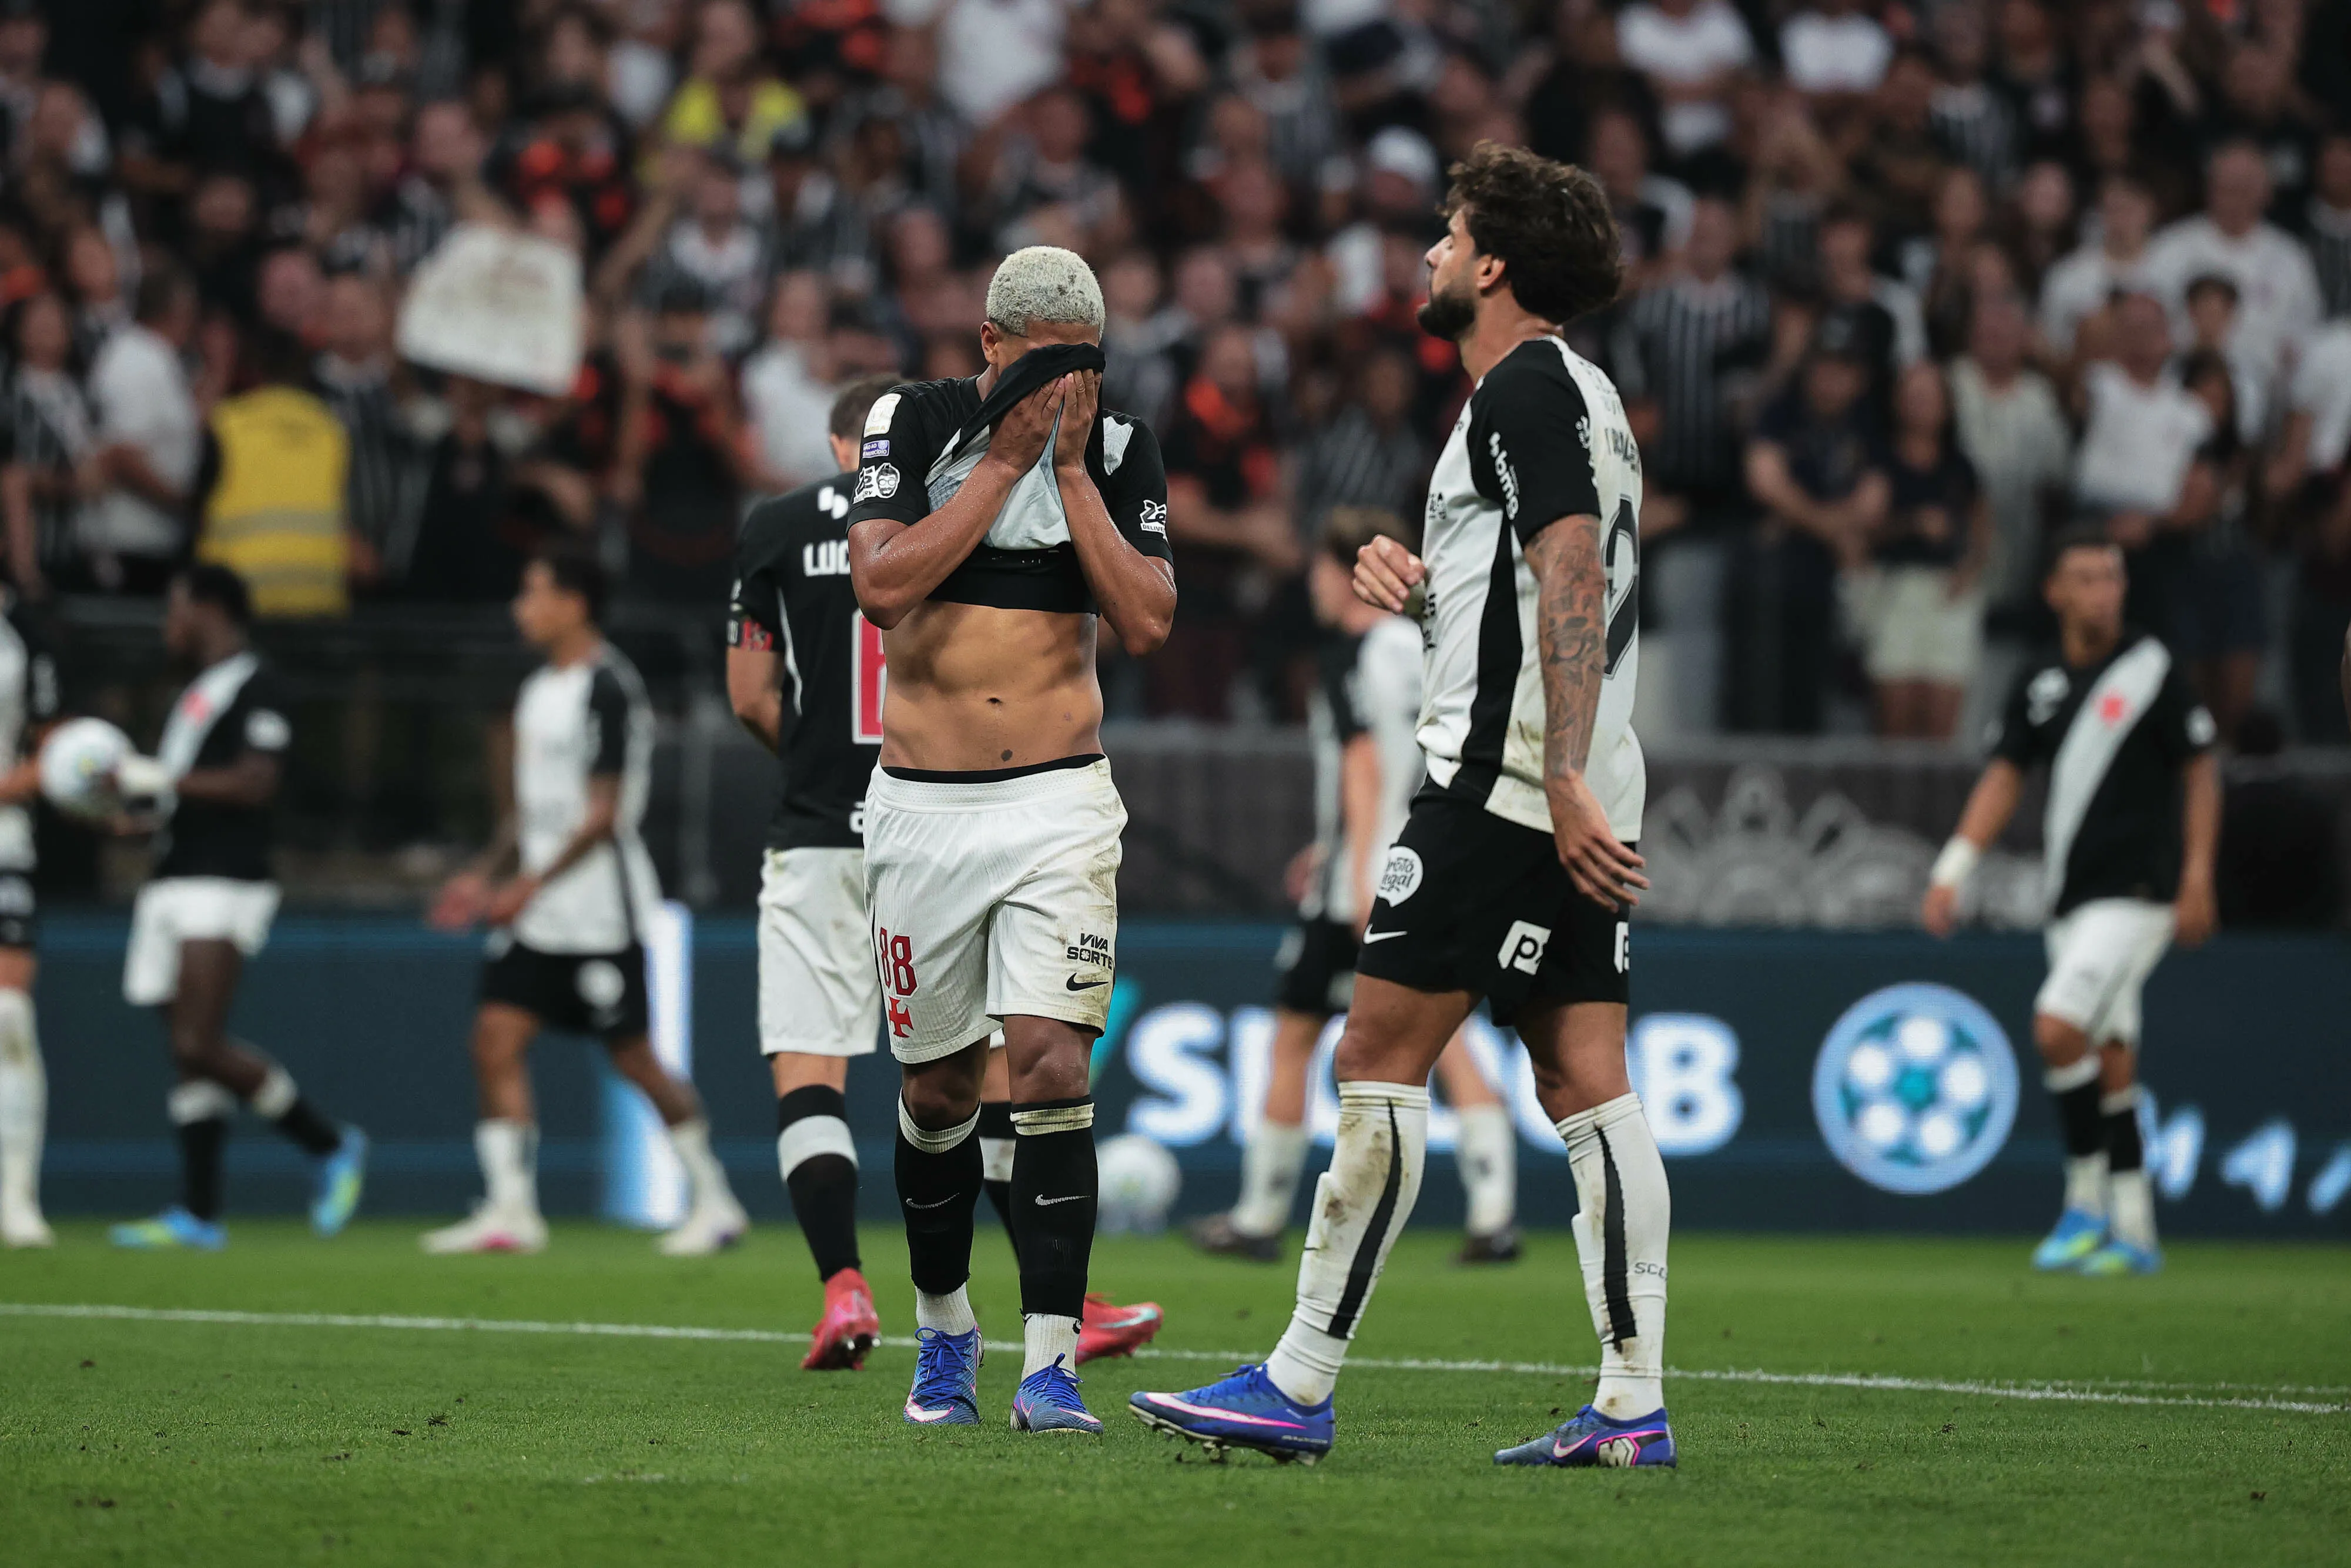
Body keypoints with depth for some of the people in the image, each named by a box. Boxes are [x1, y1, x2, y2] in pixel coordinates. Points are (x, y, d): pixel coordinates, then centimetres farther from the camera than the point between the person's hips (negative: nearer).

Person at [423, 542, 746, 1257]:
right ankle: (511, 1210, -4)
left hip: (601, 914, -9)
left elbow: (603, 815, -18)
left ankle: (714, 1201, 11)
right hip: (536, 910, 9)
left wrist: (532, 885, -20)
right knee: (496, 1038, -3)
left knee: (634, 1056, -3)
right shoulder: (540, 689, 14)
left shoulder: (609, 689, -14)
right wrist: (489, 872, 11)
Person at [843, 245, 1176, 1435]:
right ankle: (944, 1327, 31)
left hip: (1056, 806, -1)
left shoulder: (1117, 450, 2)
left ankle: (1050, 1363, -15)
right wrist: (1003, 459, -15)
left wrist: (1071, 468, -11)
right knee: (939, 1084, 9)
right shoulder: (912, 425, -2)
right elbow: (882, 586, -16)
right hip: (923, 810, 1)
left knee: (1048, 1064, -15)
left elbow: (1146, 623, -8)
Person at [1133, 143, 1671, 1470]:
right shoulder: (1579, 392, 22)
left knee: (1382, 1059, -8)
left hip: (1505, 780, -10)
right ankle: (1634, 1408, -2)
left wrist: (1562, 778, -25)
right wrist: (1418, 583, 12)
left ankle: (1299, 1389, -7)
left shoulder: (1526, 387, -9)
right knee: (1588, 1085, 4)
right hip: (1581, 799, 10)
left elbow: (1574, 577, -20)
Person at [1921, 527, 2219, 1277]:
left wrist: (2198, 879, -6)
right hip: (2073, 898, 6)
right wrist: (1953, 870, -1)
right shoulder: (2040, 684, 10)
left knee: (2058, 1030, -19)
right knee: (2109, 1059, 7)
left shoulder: (2151, 670, -5)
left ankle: (2087, 1203, -8)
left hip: (2137, 894, -6)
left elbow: (2201, 771, -1)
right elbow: (2003, 778, 9)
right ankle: (2135, 1235, 13)